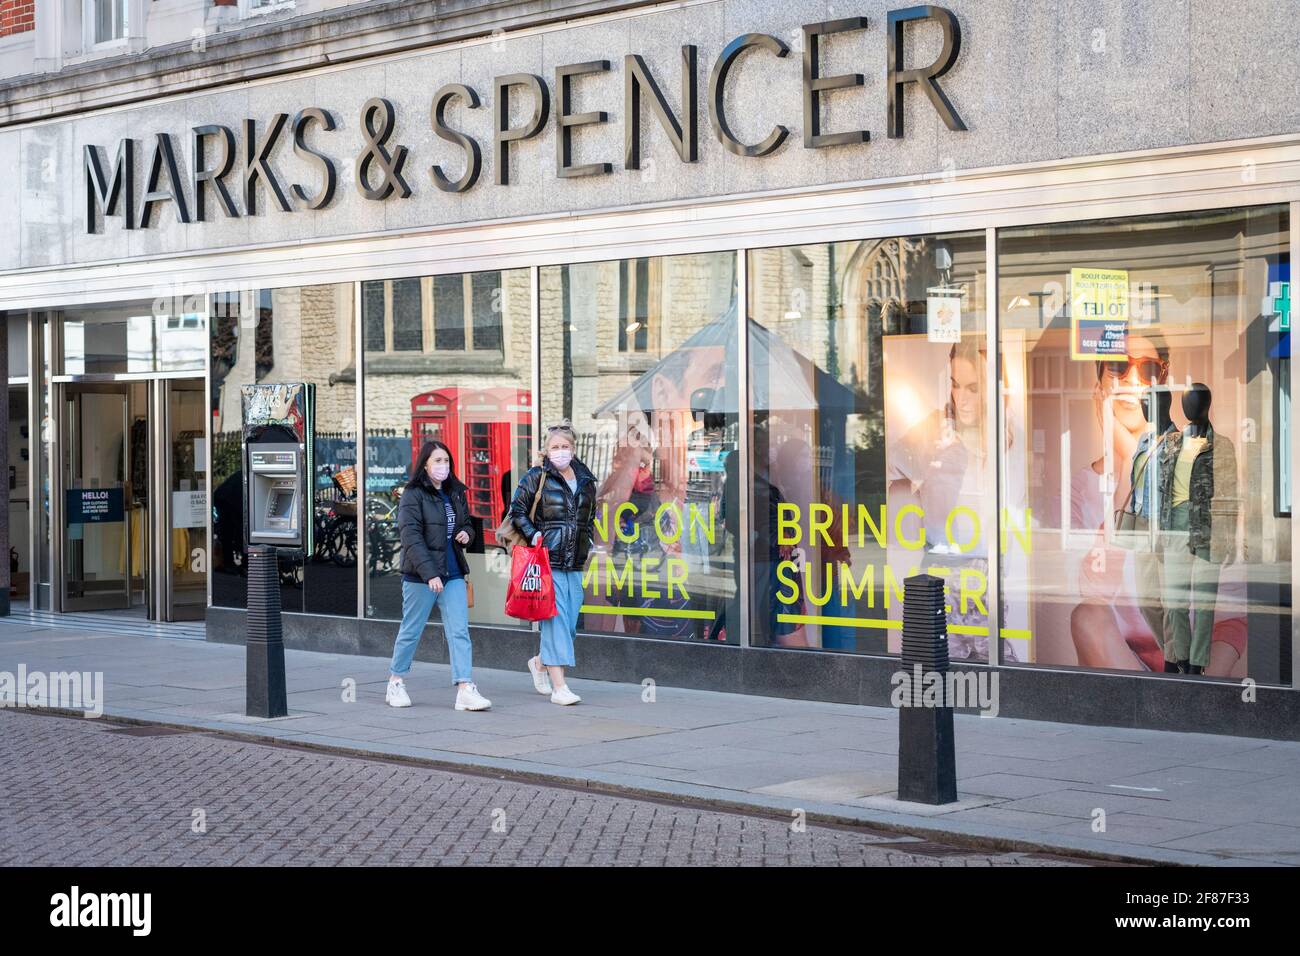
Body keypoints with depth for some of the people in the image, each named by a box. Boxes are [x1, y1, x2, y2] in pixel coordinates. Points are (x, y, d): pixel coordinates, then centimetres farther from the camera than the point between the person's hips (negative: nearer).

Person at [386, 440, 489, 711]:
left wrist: (467, 533, 1)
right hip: (420, 576, -5)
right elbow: (411, 537, -16)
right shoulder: (413, 495, -8)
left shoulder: (456, 493, 12)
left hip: (453, 574, 5)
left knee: (459, 632, -5)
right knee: (411, 631, 7)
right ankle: (396, 682, 24)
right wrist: (429, 574, -24)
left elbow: (466, 524, 27)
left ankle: (465, 689, -10)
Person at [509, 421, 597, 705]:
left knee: (570, 623, 8)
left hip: (575, 564, 6)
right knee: (555, 621, -11)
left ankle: (540, 662, 35)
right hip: (548, 561, -6)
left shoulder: (586, 480, 13)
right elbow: (517, 510, -1)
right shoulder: (536, 477, -3)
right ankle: (559, 687, -12)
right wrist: (533, 535, -10)